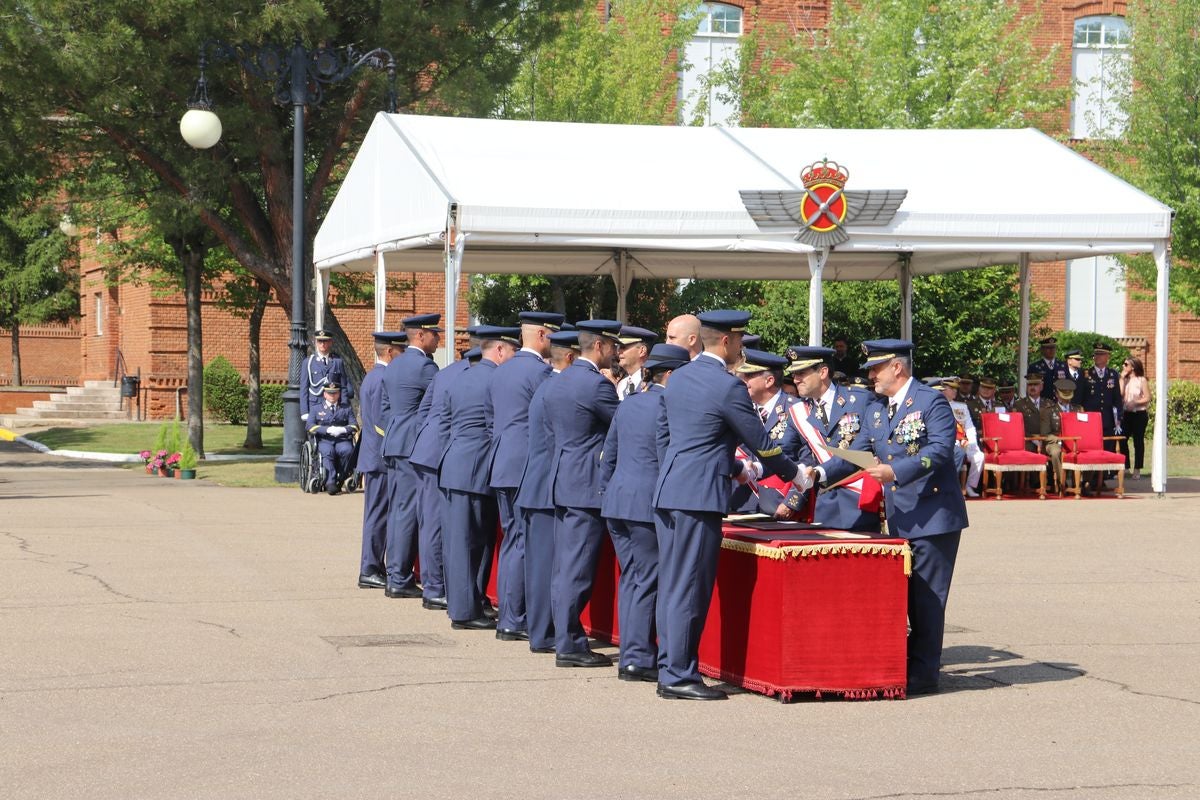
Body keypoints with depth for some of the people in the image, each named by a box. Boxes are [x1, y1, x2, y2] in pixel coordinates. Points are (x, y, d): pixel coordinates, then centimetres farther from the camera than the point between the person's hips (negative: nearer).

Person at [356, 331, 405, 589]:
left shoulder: (371, 377, 16)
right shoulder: (383, 379, -17)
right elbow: (381, 422, -21)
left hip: (372, 457, 10)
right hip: (382, 458, -10)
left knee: (376, 514, 14)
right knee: (378, 514, -6)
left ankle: (374, 567, 19)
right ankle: (369, 571, -3)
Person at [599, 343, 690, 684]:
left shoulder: (627, 405, 13)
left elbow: (608, 456, 18)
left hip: (616, 502, 8)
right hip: (647, 506, -8)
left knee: (630, 577, 12)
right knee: (649, 579, -3)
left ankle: (631, 655, 14)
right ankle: (638, 659, -3)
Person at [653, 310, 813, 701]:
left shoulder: (677, 378, 13)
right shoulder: (727, 387, -12)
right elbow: (761, 443, -6)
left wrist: (736, 468, 28)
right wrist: (796, 474, 11)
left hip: (667, 493, 9)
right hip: (699, 496, -9)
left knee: (671, 586, 12)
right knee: (690, 588, -5)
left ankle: (670, 669, 16)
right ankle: (680, 676, -3)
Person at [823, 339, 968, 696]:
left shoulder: (931, 401, -10)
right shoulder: (876, 411, 15)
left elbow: (940, 449, -20)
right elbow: (857, 453, 14)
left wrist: (896, 472, -28)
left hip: (934, 516, -8)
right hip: (900, 518, 8)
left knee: (927, 595, -5)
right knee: (908, 594, 12)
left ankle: (924, 673, 0)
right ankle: (915, 662, 20)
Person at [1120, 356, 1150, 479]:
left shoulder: (1142, 380, -3)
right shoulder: (1125, 380, 9)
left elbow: (1147, 398, -6)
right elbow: (1120, 394, -5)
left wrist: (1134, 403, -17)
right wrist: (1122, 378, -5)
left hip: (1139, 413, -4)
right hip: (1126, 413, 4)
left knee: (1138, 441, 1)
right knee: (1122, 440, -4)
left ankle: (1137, 469, 6)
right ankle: (1125, 467, 4)